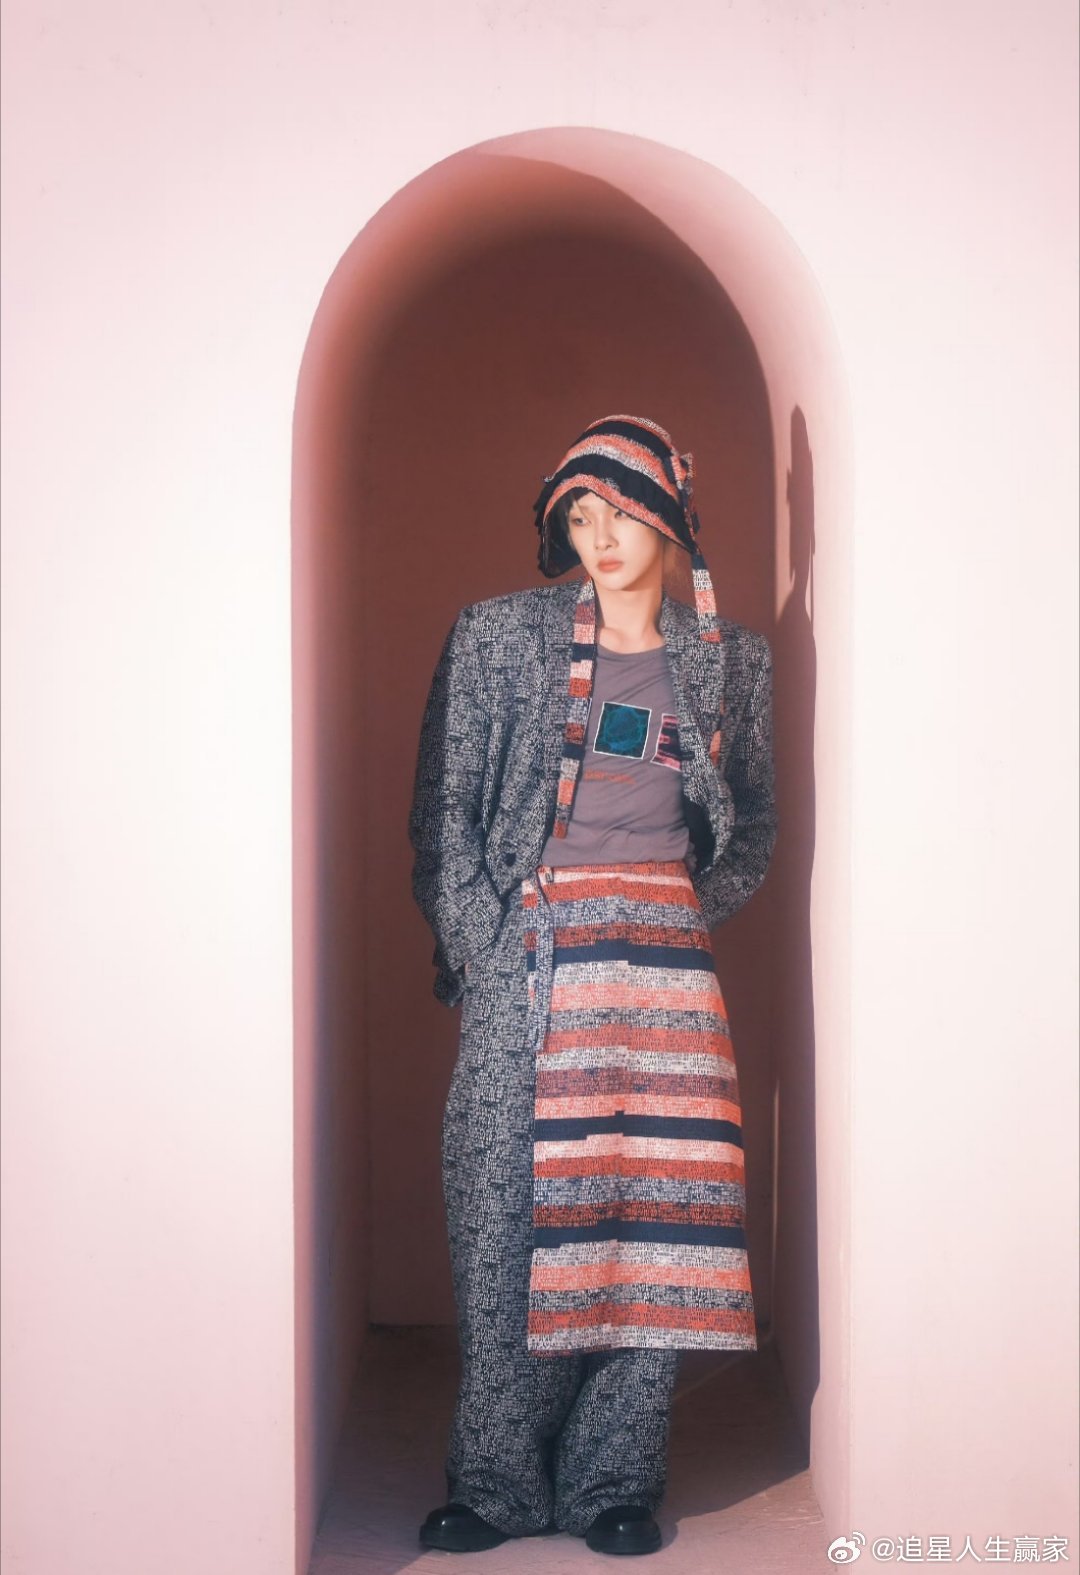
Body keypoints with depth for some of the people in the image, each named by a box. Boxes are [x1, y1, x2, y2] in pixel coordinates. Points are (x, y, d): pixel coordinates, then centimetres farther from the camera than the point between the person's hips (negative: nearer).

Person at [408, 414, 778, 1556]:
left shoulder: (731, 658, 12)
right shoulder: (498, 636, 7)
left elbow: (754, 824, 20)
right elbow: (443, 806, 4)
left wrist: (701, 912, 6)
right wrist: (474, 941, -5)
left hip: (664, 960, 1)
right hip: (525, 951, -1)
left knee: (657, 1203, -4)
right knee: (509, 1205, -2)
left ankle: (614, 1483, 7)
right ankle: (498, 1482, 8)